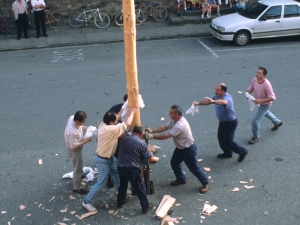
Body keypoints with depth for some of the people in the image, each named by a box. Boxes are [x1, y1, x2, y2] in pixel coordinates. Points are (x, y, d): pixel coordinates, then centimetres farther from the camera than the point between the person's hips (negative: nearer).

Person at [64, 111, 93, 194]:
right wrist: (87, 140, -27)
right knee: (77, 169, 13)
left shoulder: (72, 117, -21)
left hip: (77, 148, 9)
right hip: (74, 150, -9)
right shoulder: (72, 132, -44)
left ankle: (80, 174, 63)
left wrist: (86, 128, -9)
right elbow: (74, 146, -30)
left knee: (79, 164, 35)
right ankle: (77, 188, 34)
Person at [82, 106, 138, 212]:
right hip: (103, 161, -9)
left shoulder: (103, 124, -10)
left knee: (117, 172, 26)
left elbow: (116, 117, 9)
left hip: (110, 157, 9)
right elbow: (127, 123, -28)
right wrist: (132, 112, -12)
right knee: (101, 183, 3)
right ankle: (87, 201, 18)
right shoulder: (111, 130, -35)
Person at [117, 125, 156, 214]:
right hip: (133, 169, -5)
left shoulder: (124, 139, 4)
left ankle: (120, 203, 43)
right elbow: (151, 159, -8)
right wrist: (150, 152, 14)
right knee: (140, 188, 11)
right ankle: (146, 206, 24)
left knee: (123, 185, 28)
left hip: (120, 167, 5)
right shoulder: (141, 143, -11)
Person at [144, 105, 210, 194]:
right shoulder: (174, 120, -5)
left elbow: (166, 136, -34)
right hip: (180, 148, 10)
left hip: (189, 149, -10)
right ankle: (181, 179, 40)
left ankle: (206, 183, 21)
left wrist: (152, 136, -28)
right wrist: (152, 131, -14)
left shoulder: (180, 125, -37)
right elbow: (164, 127, 0)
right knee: (174, 163, 19)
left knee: (194, 168, 3)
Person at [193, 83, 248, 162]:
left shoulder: (227, 98, -31)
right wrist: (198, 103, -13)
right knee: (221, 139, 19)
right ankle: (227, 153, 39)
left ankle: (242, 151, 19)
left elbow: (223, 102, -55)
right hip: (222, 122, 9)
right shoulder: (217, 97, -5)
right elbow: (207, 101, 4)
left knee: (229, 142, -3)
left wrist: (213, 101, -72)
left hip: (230, 123, -9)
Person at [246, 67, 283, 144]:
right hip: (259, 102, 8)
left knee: (255, 120, -9)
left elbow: (272, 98, -33)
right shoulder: (255, 80, -18)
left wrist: (260, 100, -42)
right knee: (265, 113, 35)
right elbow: (250, 88, -1)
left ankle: (255, 137, 16)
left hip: (265, 104, -8)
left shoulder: (267, 84, -37)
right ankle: (277, 122, 64)